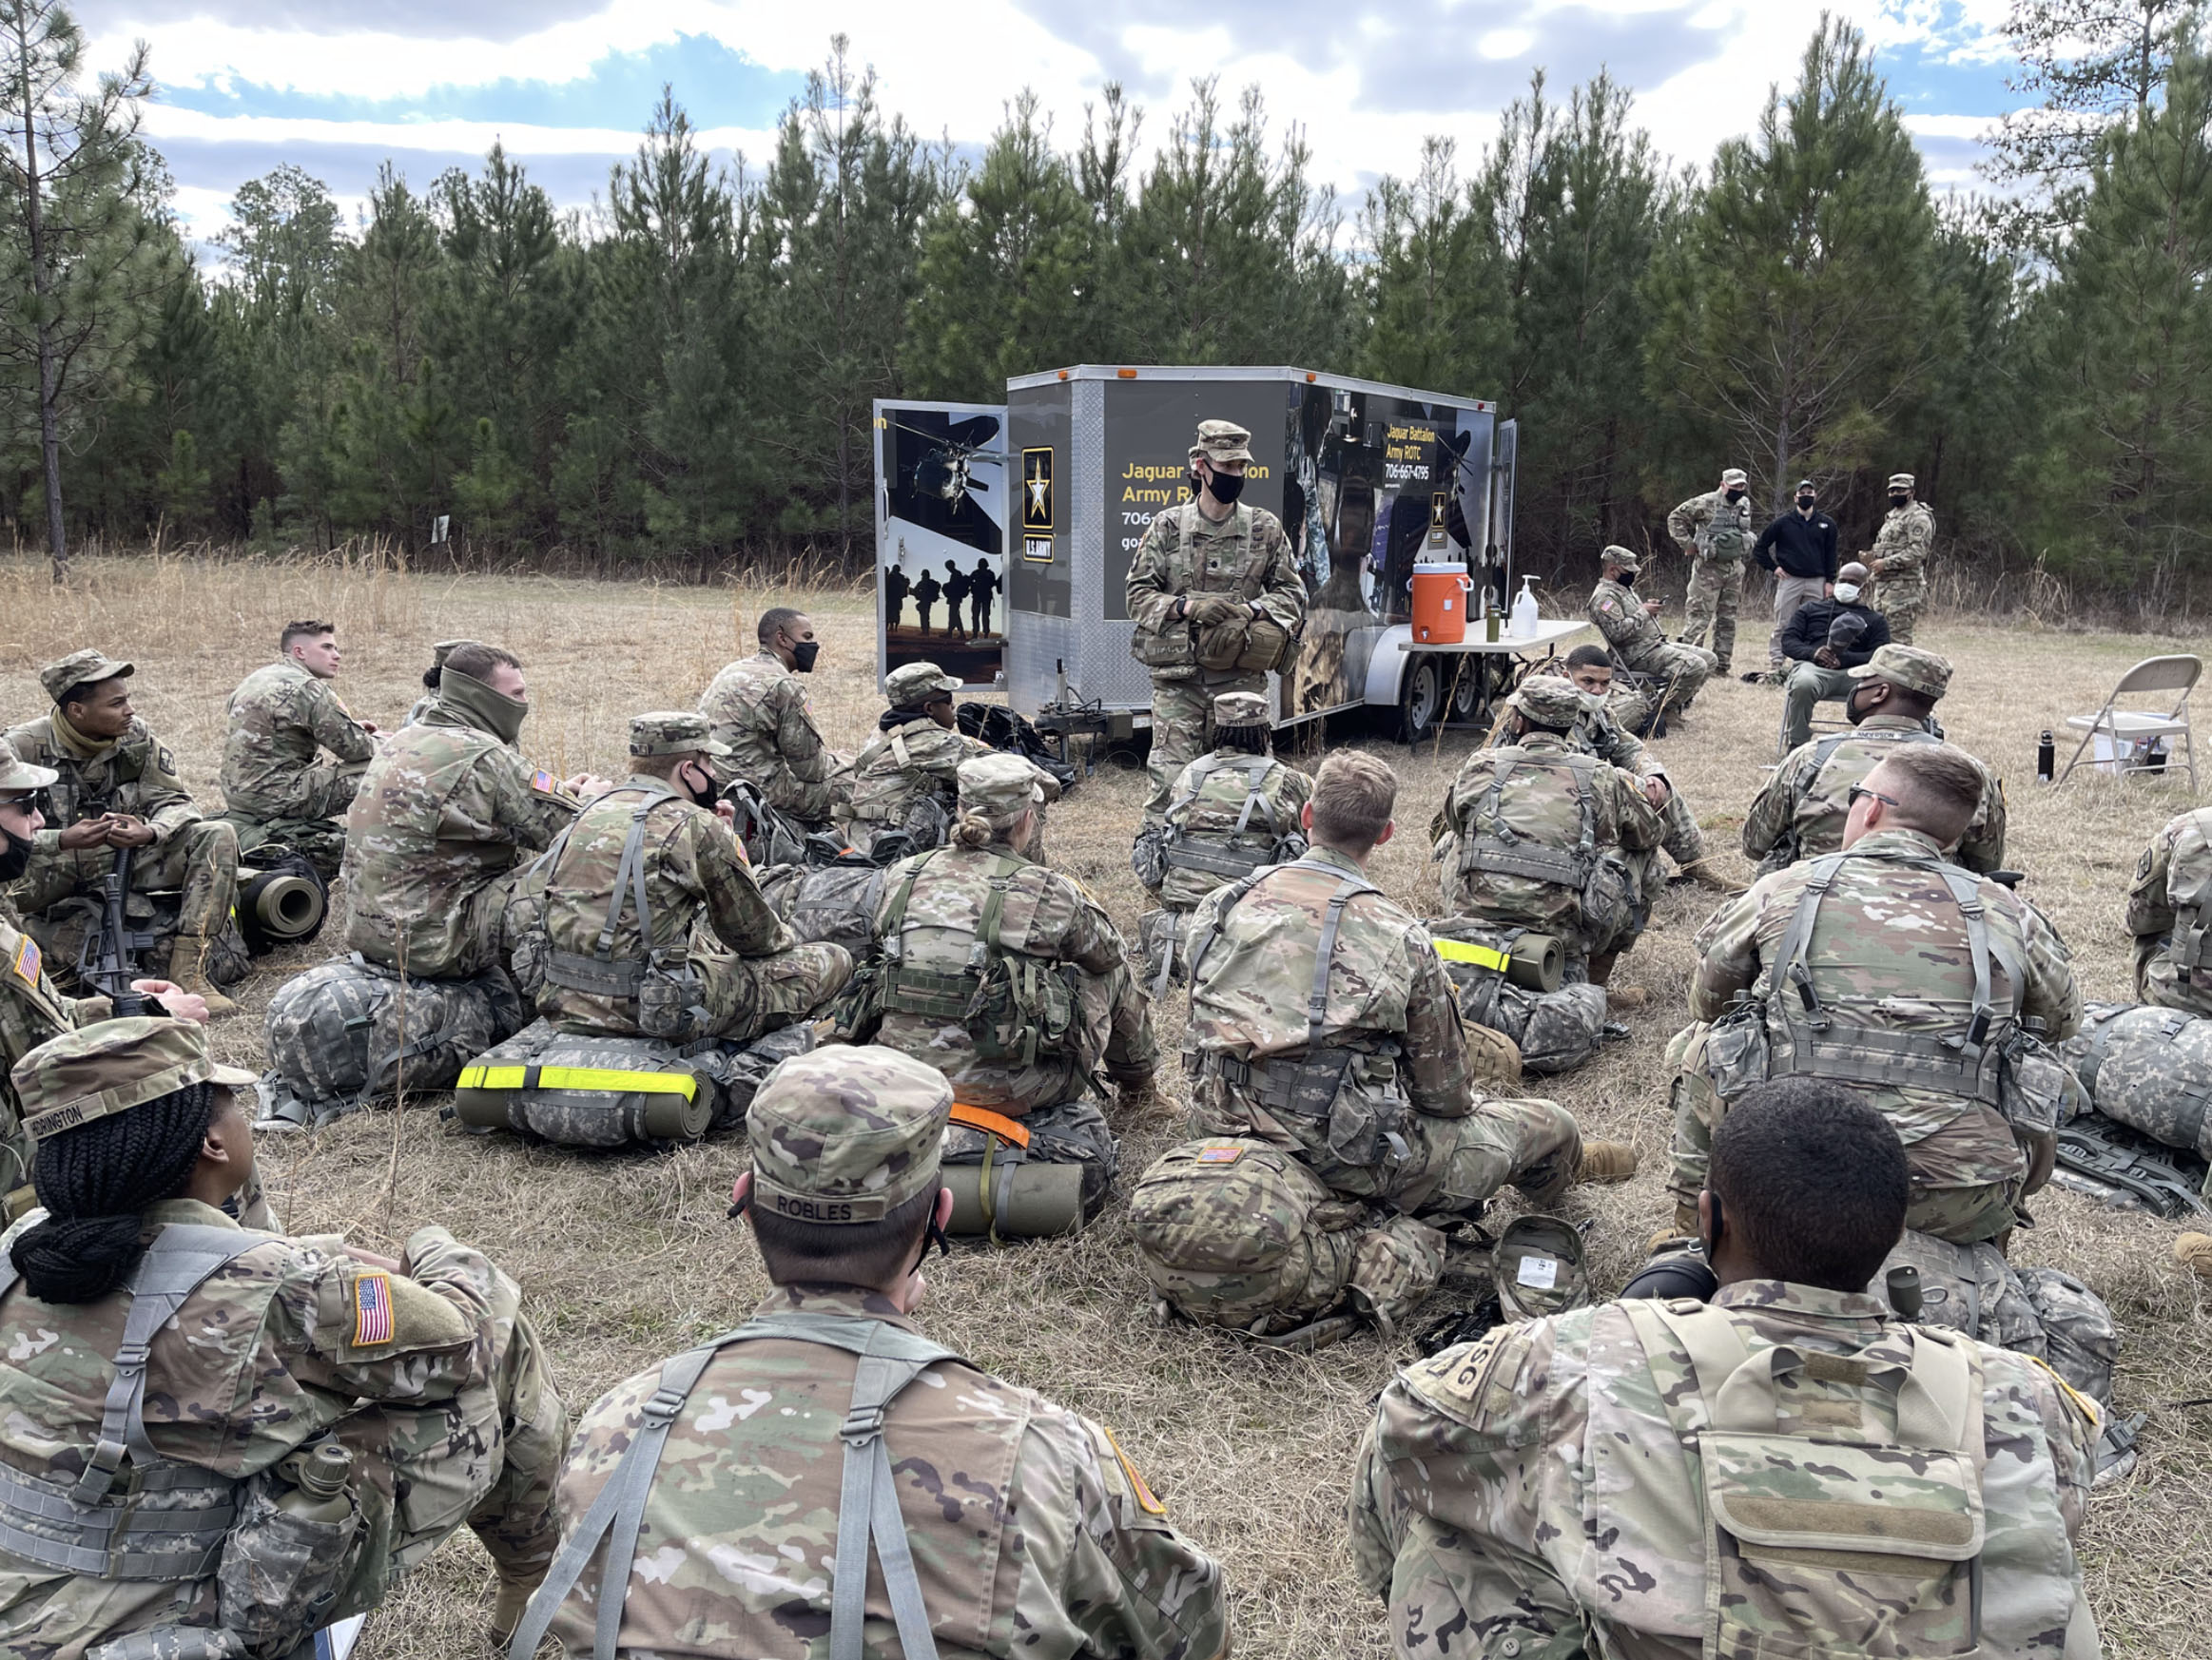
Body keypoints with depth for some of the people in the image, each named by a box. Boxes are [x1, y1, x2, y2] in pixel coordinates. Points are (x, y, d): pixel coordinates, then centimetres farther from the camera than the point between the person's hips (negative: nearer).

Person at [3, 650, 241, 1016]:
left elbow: (174, 801, -2)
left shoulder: (137, 736, -3)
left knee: (217, 836, -18)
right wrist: (62, 841, -34)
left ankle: (188, 968, -26)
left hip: (124, 861, 3)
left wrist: (150, 833, -26)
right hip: (46, 875, -3)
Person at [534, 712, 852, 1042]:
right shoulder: (699, 827, -12)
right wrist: (789, 941, 22)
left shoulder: (589, 813, 10)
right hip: (656, 1012, -8)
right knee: (833, 962, -1)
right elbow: (750, 932, 0)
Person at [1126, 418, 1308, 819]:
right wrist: (1187, 607, -14)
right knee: (1171, 777, -8)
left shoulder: (1265, 528, 8)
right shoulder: (1167, 526, 4)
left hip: (1242, 677, 2)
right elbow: (1139, 593, 3)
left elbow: (1292, 591, 11)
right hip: (1178, 678, -1)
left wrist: (1250, 611, -9)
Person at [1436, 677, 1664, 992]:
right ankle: (1594, 981, 25)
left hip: (1474, 917, 1)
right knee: (1639, 859, 22)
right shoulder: (1603, 778, 6)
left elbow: (1454, 820, 25)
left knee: (1453, 843, 29)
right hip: (1561, 929, -1)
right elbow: (1652, 833, 21)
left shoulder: (1480, 766, 6)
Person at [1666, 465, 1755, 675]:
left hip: (1735, 568, 7)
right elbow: (1675, 518, -9)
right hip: (1709, 567, -7)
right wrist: (1688, 545, -12)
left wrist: (1744, 547, 15)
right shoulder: (1706, 503, -11)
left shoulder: (1745, 505, 11)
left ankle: (1721, 665, 14)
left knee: (1727, 619, 8)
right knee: (1699, 615, -10)